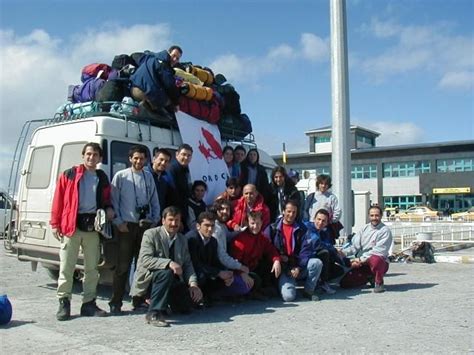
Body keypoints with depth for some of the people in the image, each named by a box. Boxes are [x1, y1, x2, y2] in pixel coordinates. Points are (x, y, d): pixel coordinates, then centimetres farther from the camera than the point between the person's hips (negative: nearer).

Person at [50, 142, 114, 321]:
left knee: (92, 267, 8)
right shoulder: (69, 175, 3)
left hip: (93, 225, 4)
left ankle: (89, 303, 17)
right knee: (66, 266, -1)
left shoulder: (102, 178, 13)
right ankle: (64, 303, 10)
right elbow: (58, 200, 0)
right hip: (71, 225, -3)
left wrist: (109, 209, -1)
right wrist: (55, 224, -5)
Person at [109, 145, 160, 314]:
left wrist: (155, 220, 6)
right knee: (123, 265, -2)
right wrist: (119, 222, -7)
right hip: (127, 225, -4)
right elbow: (113, 201, -1)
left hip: (146, 225, 4)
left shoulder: (148, 177, 10)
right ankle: (115, 302, 6)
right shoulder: (120, 176, 1)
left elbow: (155, 200, 14)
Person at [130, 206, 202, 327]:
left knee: (187, 306, -8)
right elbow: (144, 259, -22)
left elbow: (188, 264, 7)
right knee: (166, 273, -36)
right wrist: (169, 263, -35)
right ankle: (154, 313, -28)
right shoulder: (151, 234, -9)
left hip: (172, 281, 6)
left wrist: (193, 283, -11)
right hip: (148, 280, -6)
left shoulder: (183, 239, 11)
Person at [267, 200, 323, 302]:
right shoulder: (272, 228, 2)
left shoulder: (301, 228, 6)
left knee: (317, 262, -26)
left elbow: (306, 249, -3)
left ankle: (308, 291, -3)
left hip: (298, 267, 3)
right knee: (288, 296, -25)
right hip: (283, 268, -3)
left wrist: (299, 267, -14)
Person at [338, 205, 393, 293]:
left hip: (380, 262, -5)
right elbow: (354, 245, 1)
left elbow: (379, 251, -17)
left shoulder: (385, 231, -7)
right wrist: (343, 252, -18)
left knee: (374, 259, -41)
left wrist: (361, 259, -22)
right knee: (345, 283, -7)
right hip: (363, 264, 5)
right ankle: (370, 278, 17)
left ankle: (379, 282, -11)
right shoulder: (364, 229, 10)